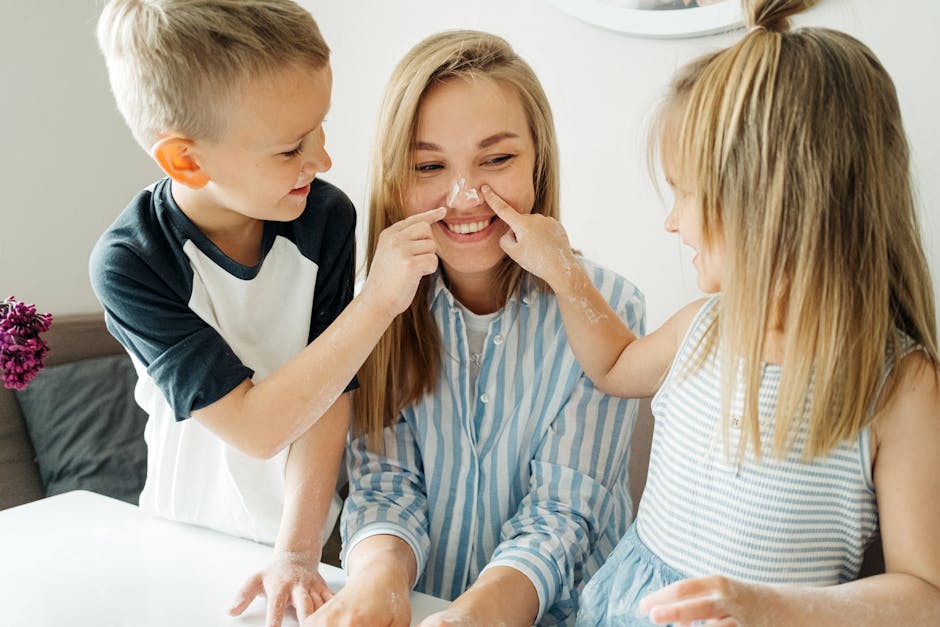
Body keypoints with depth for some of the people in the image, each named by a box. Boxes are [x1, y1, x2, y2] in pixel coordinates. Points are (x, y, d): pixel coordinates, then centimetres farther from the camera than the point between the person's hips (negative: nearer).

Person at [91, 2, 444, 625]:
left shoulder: (326, 217, -19)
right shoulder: (128, 264, -25)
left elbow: (328, 397, -17)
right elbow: (254, 428, -29)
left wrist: (298, 551, -21)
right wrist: (379, 299, -34)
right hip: (192, 531, -1)